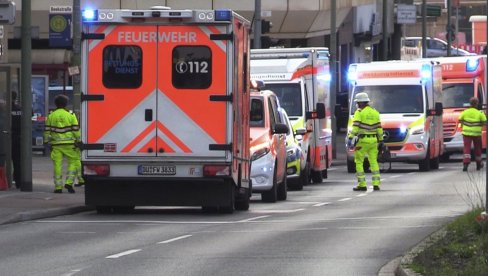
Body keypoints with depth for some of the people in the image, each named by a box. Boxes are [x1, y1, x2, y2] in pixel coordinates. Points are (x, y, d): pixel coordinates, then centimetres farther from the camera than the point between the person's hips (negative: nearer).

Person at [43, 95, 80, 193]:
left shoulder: (51, 116, 7)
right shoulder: (70, 115, 1)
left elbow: (47, 130, 8)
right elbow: (76, 130, -2)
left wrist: (46, 141, 15)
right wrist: (78, 141, 3)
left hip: (56, 144, 2)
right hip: (69, 144, -2)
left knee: (57, 165, 2)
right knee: (73, 161, 8)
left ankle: (58, 187, 1)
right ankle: (69, 182, -5)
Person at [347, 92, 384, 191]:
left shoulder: (359, 112, -5)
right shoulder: (375, 112, 12)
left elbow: (355, 126, -15)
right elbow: (379, 128, 12)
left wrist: (350, 137, -17)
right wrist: (381, 140, 16)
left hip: (363, 140, -6)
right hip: (374, 140, 6)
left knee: (359, 162, 2)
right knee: (374, 162, 11)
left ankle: (362, 184, -4)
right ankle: (376, 184, 4)